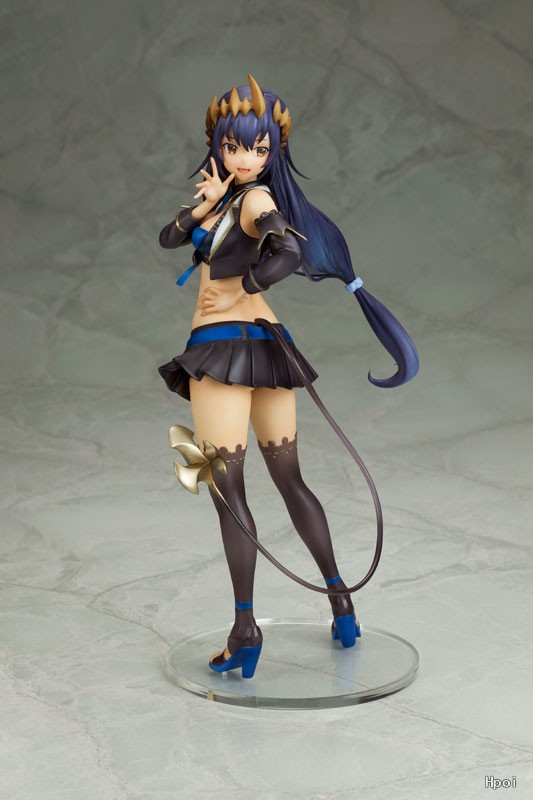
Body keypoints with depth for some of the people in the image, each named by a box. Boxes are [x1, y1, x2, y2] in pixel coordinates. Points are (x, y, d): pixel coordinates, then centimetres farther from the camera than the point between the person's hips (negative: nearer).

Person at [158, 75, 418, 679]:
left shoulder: (257, 198, -9)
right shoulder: (228, 197, 17)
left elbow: (290, 251, -28)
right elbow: (169, 238, 13)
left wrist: (235, 292, -16)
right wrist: (203, 208, -5)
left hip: (225, 345, -9)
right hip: (267, 344, 9)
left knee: (227, 489, -6)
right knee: (290, 479, 14)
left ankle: (245, 627, -4)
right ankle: (340, 597, 21)